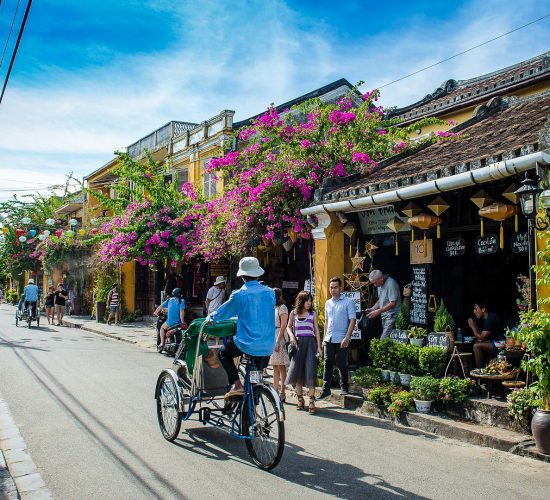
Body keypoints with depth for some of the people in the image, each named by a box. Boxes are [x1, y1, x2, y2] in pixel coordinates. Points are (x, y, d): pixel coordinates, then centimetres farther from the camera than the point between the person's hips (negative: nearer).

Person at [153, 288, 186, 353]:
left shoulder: (169, 300, 12)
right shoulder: (182, 300, 1)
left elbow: (160, 307, 20)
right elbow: (182, 311, -12)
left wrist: (156, 312, 38)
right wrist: (183, 322, -9)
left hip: (170, 322, 2)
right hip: (179, 322, -2)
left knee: (162, 328, 30)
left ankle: (162, 343, 17)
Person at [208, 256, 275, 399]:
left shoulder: (239, 294, -11)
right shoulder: (270, 292, 3)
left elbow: (221, 313, 1)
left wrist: (209, 318, 23)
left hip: (247, 344, -5)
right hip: (268, 347, 5)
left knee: (224, 353, 21)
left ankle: (237, 385, 5)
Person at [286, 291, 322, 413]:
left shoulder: (313, 313, 6)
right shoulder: (294, 313, 8)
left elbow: (316, 330, 7)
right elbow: (289, 327, 20)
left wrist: (319, 347, 1)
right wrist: (291, 336, 0)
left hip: (310, 343, -1)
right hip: (298, 343, 2)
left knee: (310, 372, -9)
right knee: (296, 371, 1)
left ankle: (311, 402, -6)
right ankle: (300, 400, 14)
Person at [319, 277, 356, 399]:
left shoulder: (348, 302, -4)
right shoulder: (328, 303, 13)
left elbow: (352, 320, -9)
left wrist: (347, 337, -17)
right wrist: (324, 337, 15)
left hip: (341, 340, -5)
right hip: (329, 339, 5)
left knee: (342, 365, 3)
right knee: (327, 364, 5)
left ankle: (344, 388, 19)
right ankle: (326, 389, 10)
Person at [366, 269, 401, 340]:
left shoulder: (391, 284, -16)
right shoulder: (380, 285, 12)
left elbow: (392, 303, -19)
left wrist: (378, 311, -18)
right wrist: (372, 309, 8)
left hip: (392, 316, -9)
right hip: (384, 315, 9)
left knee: (384, 339, -17)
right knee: (386, 338, 6)